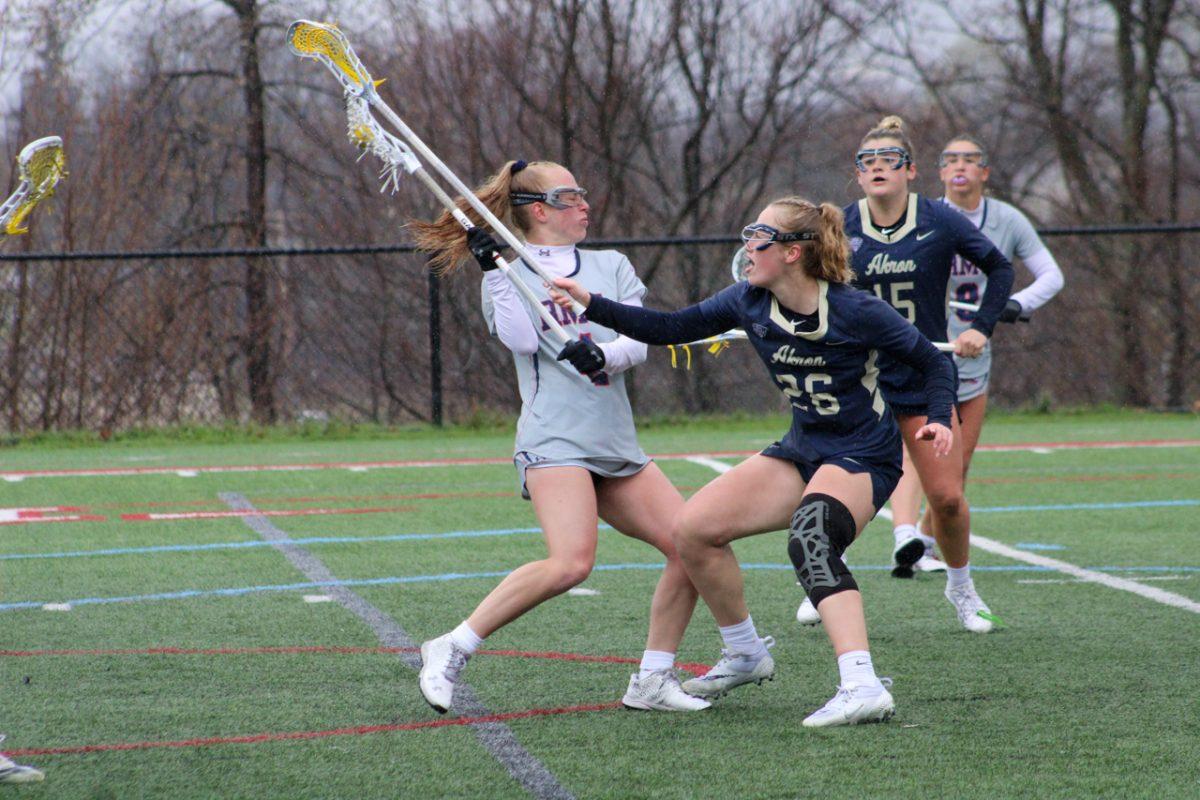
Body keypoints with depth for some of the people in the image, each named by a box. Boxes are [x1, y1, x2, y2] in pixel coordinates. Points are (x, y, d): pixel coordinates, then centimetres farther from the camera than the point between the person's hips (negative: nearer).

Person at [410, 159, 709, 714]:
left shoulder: (611, 266, 18)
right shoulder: (508, 276, 6)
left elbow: (638, 341, 5)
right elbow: (522, 340, -12)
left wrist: (604, 354, -15)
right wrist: (495, 271, -14)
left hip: (616, 445, 6)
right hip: (554, 442, -6)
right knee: (570, 563, -27)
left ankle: (652, 681, 8)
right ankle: (451, 650, -16)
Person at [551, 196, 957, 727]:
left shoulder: (855, 312, -19)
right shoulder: (750, 302, -4)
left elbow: (932, 363, -8)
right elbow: (672, 329, 4)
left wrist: (938, 420, -25)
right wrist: (592, 305, -5)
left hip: (864, 458, -7)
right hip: (802, 448, 7)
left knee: (809, 540, -35)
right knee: (693, 528, -4)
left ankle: (862, 688, -45)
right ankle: (746, 655, 16)